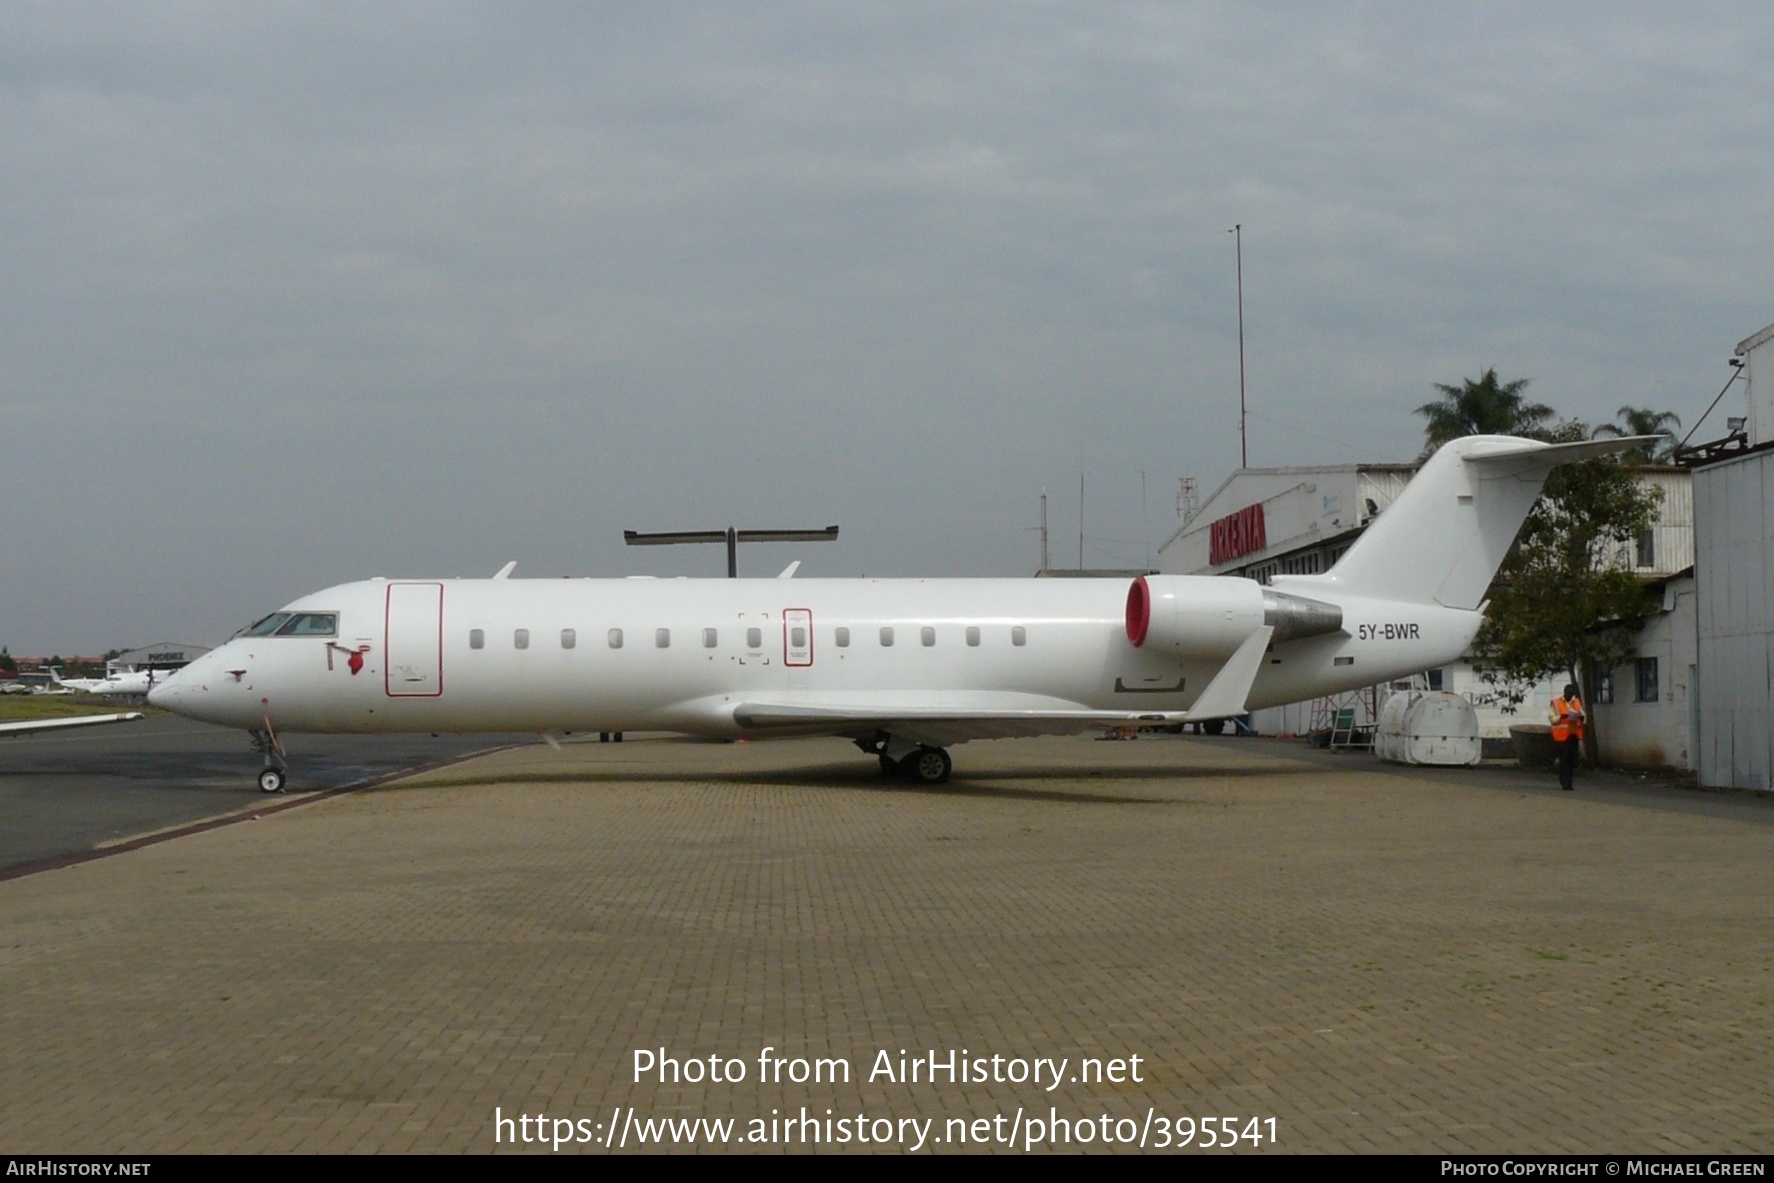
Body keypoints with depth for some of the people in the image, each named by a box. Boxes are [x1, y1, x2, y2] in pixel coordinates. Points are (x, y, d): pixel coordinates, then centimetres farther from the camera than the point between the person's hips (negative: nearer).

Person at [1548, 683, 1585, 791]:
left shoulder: (1577, 702, 13)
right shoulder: (1556, 703, -2)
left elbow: (1583, 719, 17)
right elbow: (1553, 719, -6)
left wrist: (1580, 716, -7)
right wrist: (1563, 716, -21)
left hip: (1574, 735, 5)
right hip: (1561, 735, -5)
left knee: (1573, 760, 4)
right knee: (1564, 759, -7)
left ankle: (1568, 782, 12)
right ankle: (1565, 783, -2)